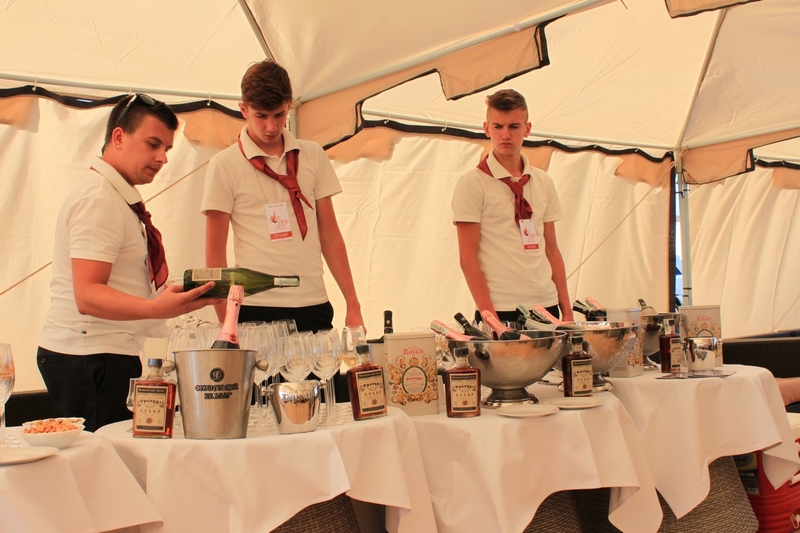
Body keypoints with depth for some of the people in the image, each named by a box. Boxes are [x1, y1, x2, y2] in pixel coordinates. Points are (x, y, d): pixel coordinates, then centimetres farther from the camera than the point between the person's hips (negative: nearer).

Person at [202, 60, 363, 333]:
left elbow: (330, 235, 11)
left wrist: (353, 305, 7)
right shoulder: (225, 165, 0)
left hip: (314, 307, 3)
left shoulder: (313, 155, 10)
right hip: (258, 310, -3)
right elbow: (215, 252, 1)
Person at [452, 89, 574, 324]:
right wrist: (488, 314, -14)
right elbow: (467, 256, -8)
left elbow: (552, 249, 15)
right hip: (501, 310, -5)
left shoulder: (544, 182, 11)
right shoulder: (472, 183, -5)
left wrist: (566, 308, 9)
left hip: (546, 305, 5)